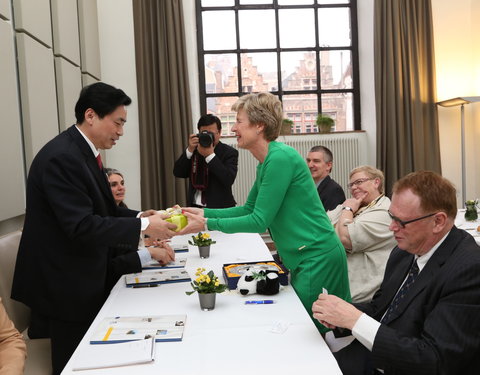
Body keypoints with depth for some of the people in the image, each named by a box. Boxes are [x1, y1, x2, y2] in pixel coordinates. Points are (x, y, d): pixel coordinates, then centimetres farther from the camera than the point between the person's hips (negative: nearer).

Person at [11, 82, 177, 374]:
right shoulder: (62, 157, -23)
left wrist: (139, 217, -2)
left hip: (84, 280, 10)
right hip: (65, 285, -9)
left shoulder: (84, 152, 8)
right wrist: (143, 227, -24)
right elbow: (82, 226, -28)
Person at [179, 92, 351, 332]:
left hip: (317, 258, -9)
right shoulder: (265, 163, 9)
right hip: (303, 258, 10)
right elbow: (249, 209, 17)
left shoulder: (280, 158, -20)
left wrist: (208, 224, -13)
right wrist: (204, 213, 7)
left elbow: (260, 221, -19)